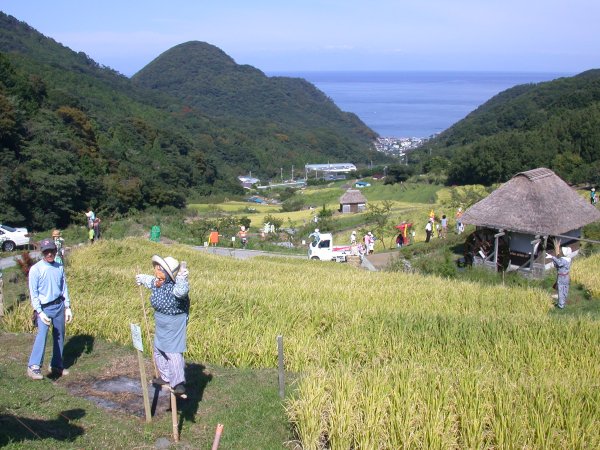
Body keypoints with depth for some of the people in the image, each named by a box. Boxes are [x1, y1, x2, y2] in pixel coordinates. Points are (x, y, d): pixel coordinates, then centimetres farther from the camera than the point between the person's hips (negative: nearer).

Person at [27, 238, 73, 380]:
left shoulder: (59, 268, 6)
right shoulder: (36, 269, -8)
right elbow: (33, 293, -9)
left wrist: (68, 308, 8)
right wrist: (40, 312, -15)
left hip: (59, 306, 5)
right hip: (44, 308, -5)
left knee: (59, 336, 10)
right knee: (42, 334, -21)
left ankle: (57, 366, 22)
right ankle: (33, 367, -22)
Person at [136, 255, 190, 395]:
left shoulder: (174, 288, -30)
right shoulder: (156, 283, -5)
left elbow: (182, 291, -54)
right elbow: (150, 280, 20)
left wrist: (182, 279, -72)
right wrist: (142, 279, 41)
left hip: (174, 325, -9)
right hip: (161, 325, 10)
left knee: (174, 353, -15)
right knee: (159, 351, 23)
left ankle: (178, 384, -12)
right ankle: (165, 377, 39)